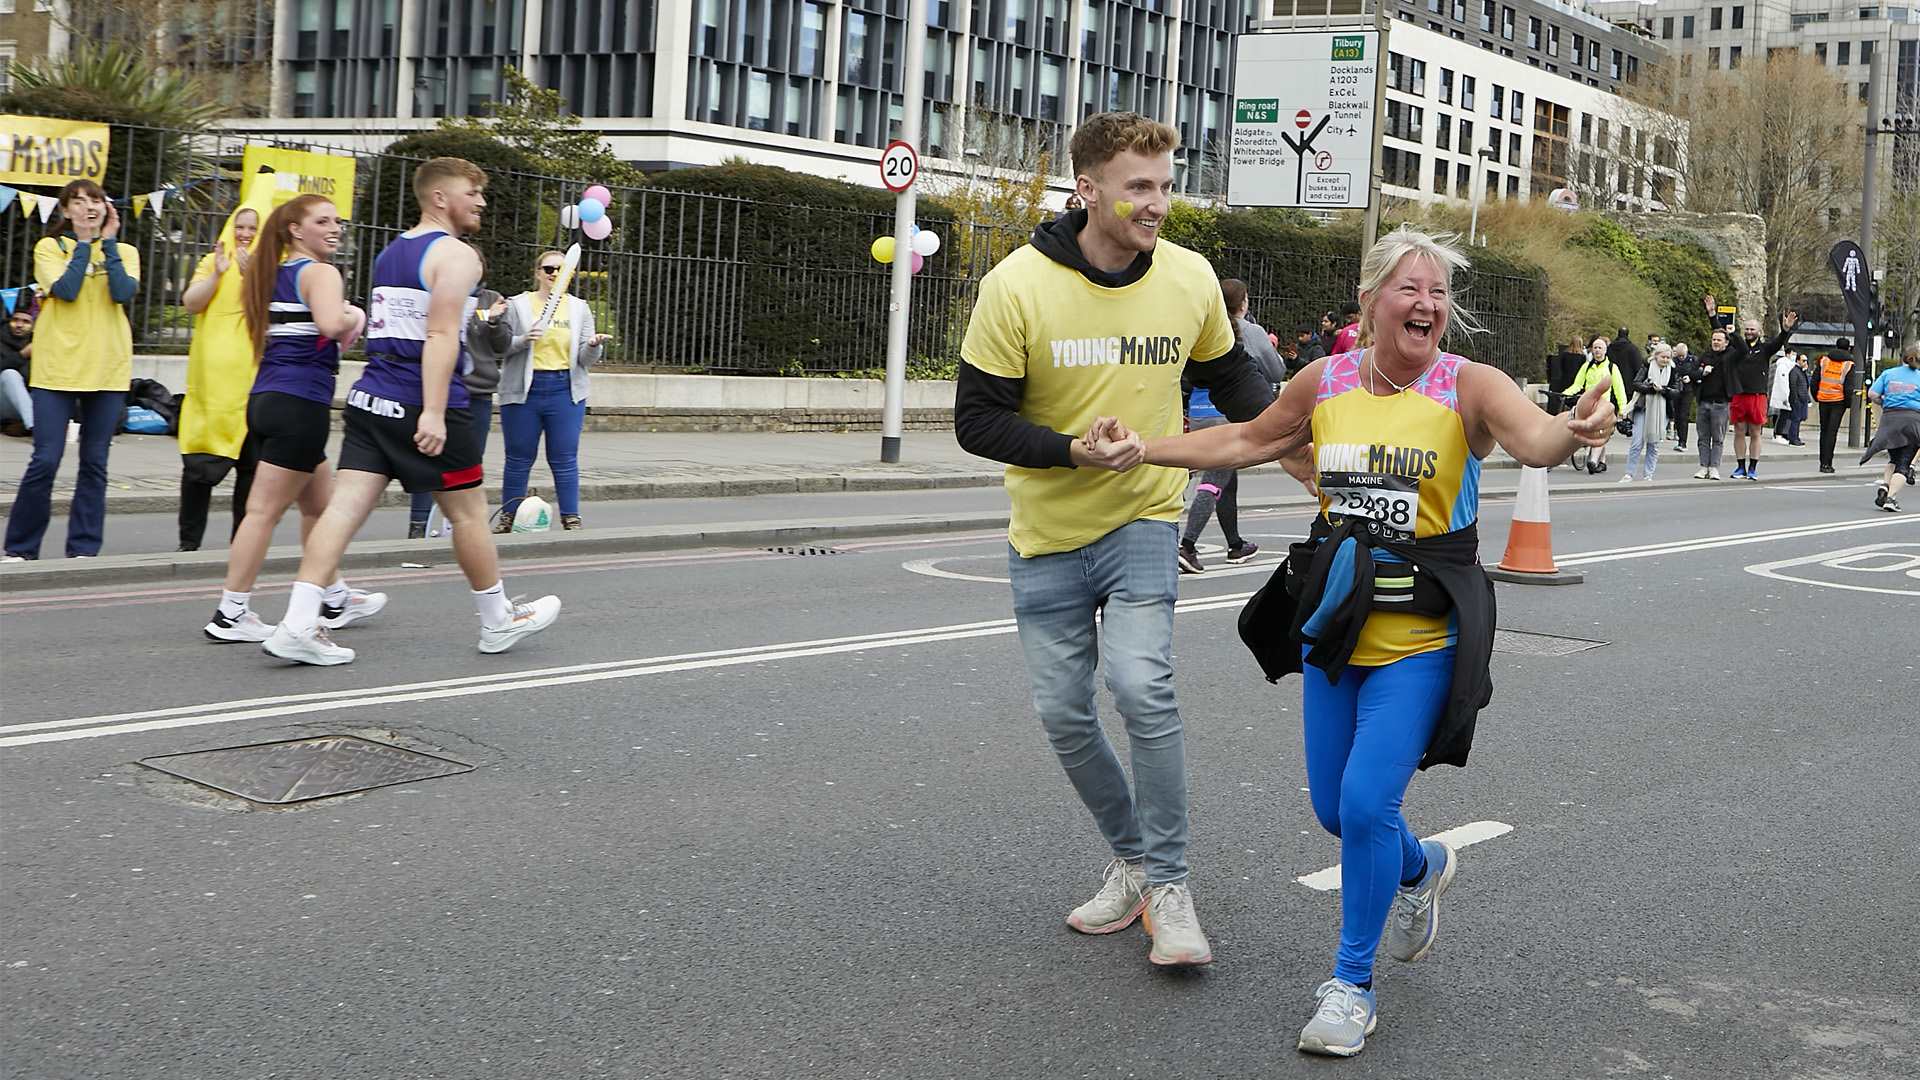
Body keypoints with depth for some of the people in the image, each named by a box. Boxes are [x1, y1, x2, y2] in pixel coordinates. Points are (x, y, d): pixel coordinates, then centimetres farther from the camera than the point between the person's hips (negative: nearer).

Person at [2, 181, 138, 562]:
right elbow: (65, 289, -14)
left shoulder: (125, 252, 10)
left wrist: (108, 242, -7)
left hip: (108, 370, 2)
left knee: (95, 462, 4)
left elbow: (123, 293, -10)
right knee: (45, 460, -6)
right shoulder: (49, 247, 4)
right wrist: (84, 243, -7)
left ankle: (83, 547, 12)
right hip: (57, 368, -2)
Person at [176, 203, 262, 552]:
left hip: (251, 376, -1)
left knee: (250, 463, 0)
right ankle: (189, 541, 6)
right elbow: (191, 303, 1)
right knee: (199, 462, -3)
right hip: (211, 374, 1)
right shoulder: (211, 262, 13)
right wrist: (217, 273, -11)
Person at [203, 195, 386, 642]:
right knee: (264, 511, -6)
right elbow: (332, 324, -29)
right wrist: (356, 316, -8)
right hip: (300, 404, -10)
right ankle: (230, 615, -4)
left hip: (266, 400, 10)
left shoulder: (275, 273, 16)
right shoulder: (320, 272, -10)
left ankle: (334, 601, 31)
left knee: (321, 503, 21)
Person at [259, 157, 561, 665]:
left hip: (371, 399, 8)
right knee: (468, 511, 7)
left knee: (345, 506, -2)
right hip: (421, 407, -7)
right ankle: (499, 621, 21)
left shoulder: (391, 252, 20)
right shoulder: (456, 255, -8)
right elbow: (440, 335, -19)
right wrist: (433, 413, -24)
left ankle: (297, 624, -11)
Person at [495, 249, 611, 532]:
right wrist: (523, 339, -19)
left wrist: (594, 345, -14)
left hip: (565, 392, 1)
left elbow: (586, 360, 7)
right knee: (519, 458, 5)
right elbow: (500, 347, -1)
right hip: (523, 391, -1)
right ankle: (508, 517, 14)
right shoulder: (517, 305, 4)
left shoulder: (579, 308, 10)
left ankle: (571, 518, 6)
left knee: (565, 459, 1)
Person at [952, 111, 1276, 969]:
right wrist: (1072, 450, -25)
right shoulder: (1017, 285, -13)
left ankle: (1168, 883, -5)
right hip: (1047, 537, 1)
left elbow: (1231, 380, 12)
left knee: (1142, 685, -20)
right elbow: (976, 418, -11)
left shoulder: (1190, 278, -5)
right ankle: (1132, 858, 28)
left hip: (1143, 521, -1)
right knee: (1063, 713, 5)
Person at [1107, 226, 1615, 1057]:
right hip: (1333, 628, 5)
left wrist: (1574, 429, -52)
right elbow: (1250, 442, 17)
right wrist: (1141, 450, 12)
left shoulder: (1468, 386, -10)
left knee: (1366, 804, -13)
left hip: (1421, 637, -5)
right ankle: (1421, 868, 47)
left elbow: (1534, 439, -29)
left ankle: (1351, 985, 8)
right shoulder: (1325, 382, 2)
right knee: (1332, 808, 12)